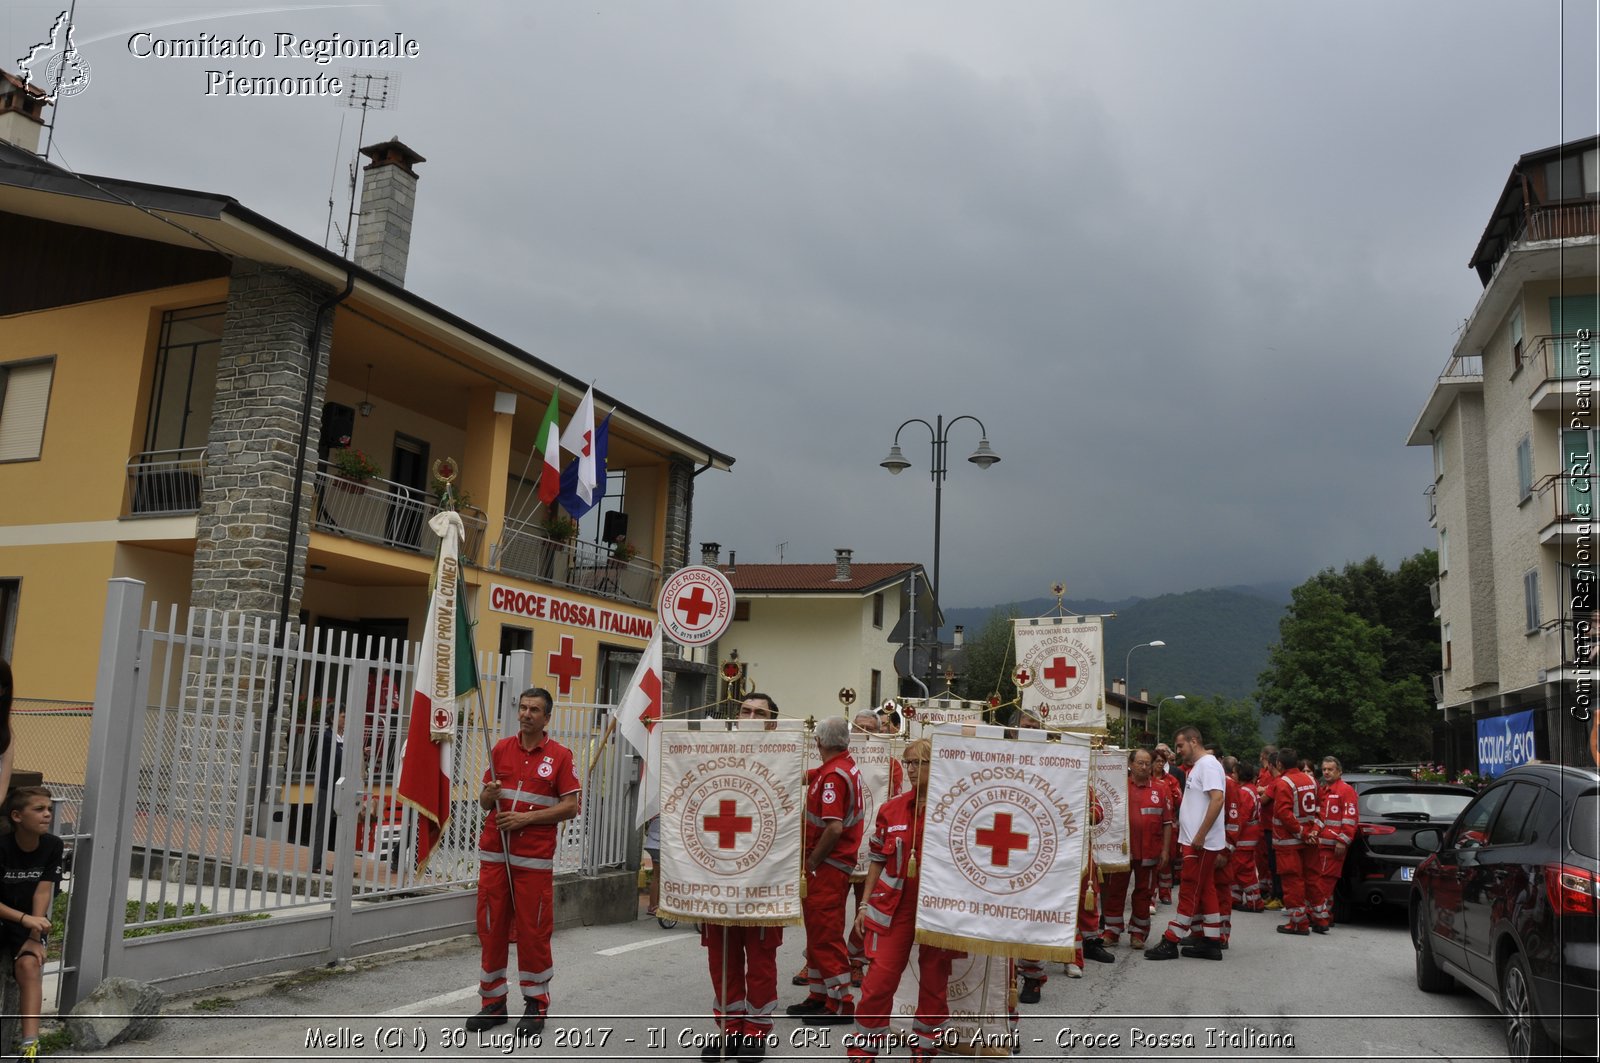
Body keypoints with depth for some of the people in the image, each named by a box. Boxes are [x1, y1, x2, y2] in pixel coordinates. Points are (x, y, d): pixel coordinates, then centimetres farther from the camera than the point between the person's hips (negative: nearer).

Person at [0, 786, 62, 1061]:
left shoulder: (53, 846, -6)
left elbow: (42, 893, -10)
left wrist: (34, 938, -17)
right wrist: (24, 918, -31)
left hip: (31, 924, 1)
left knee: (30, 965, -27)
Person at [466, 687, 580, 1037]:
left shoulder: (560, 755, -1)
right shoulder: (500, 749, 9)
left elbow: (570, 807, -5)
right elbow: (484, 802, 13)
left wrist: (526, 817, -13)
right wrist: (487, 795, -11)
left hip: (535, 857, -3)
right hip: (494, 852, 3)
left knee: (533, 930, 0)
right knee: (491, 928, 6)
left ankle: (536, 1004, 12)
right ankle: (493, 1001, 19)